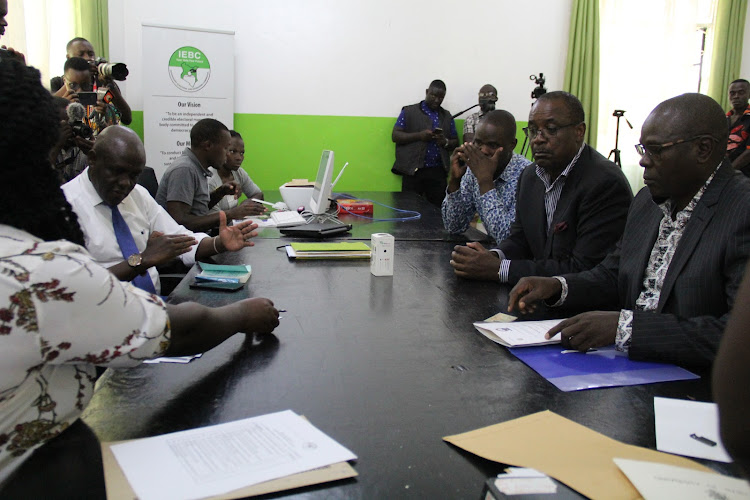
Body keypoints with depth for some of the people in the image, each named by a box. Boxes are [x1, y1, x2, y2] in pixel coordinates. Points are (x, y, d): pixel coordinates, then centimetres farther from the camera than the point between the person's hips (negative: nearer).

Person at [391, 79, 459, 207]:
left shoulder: (447, 116, 18)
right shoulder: (409, 112, 7)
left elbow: (455, 142, 19)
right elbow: (395, 136, 0)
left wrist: (446, 142, -5)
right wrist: (419, 136, -13)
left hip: (438, 172, 3)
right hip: (413, 170, -3)